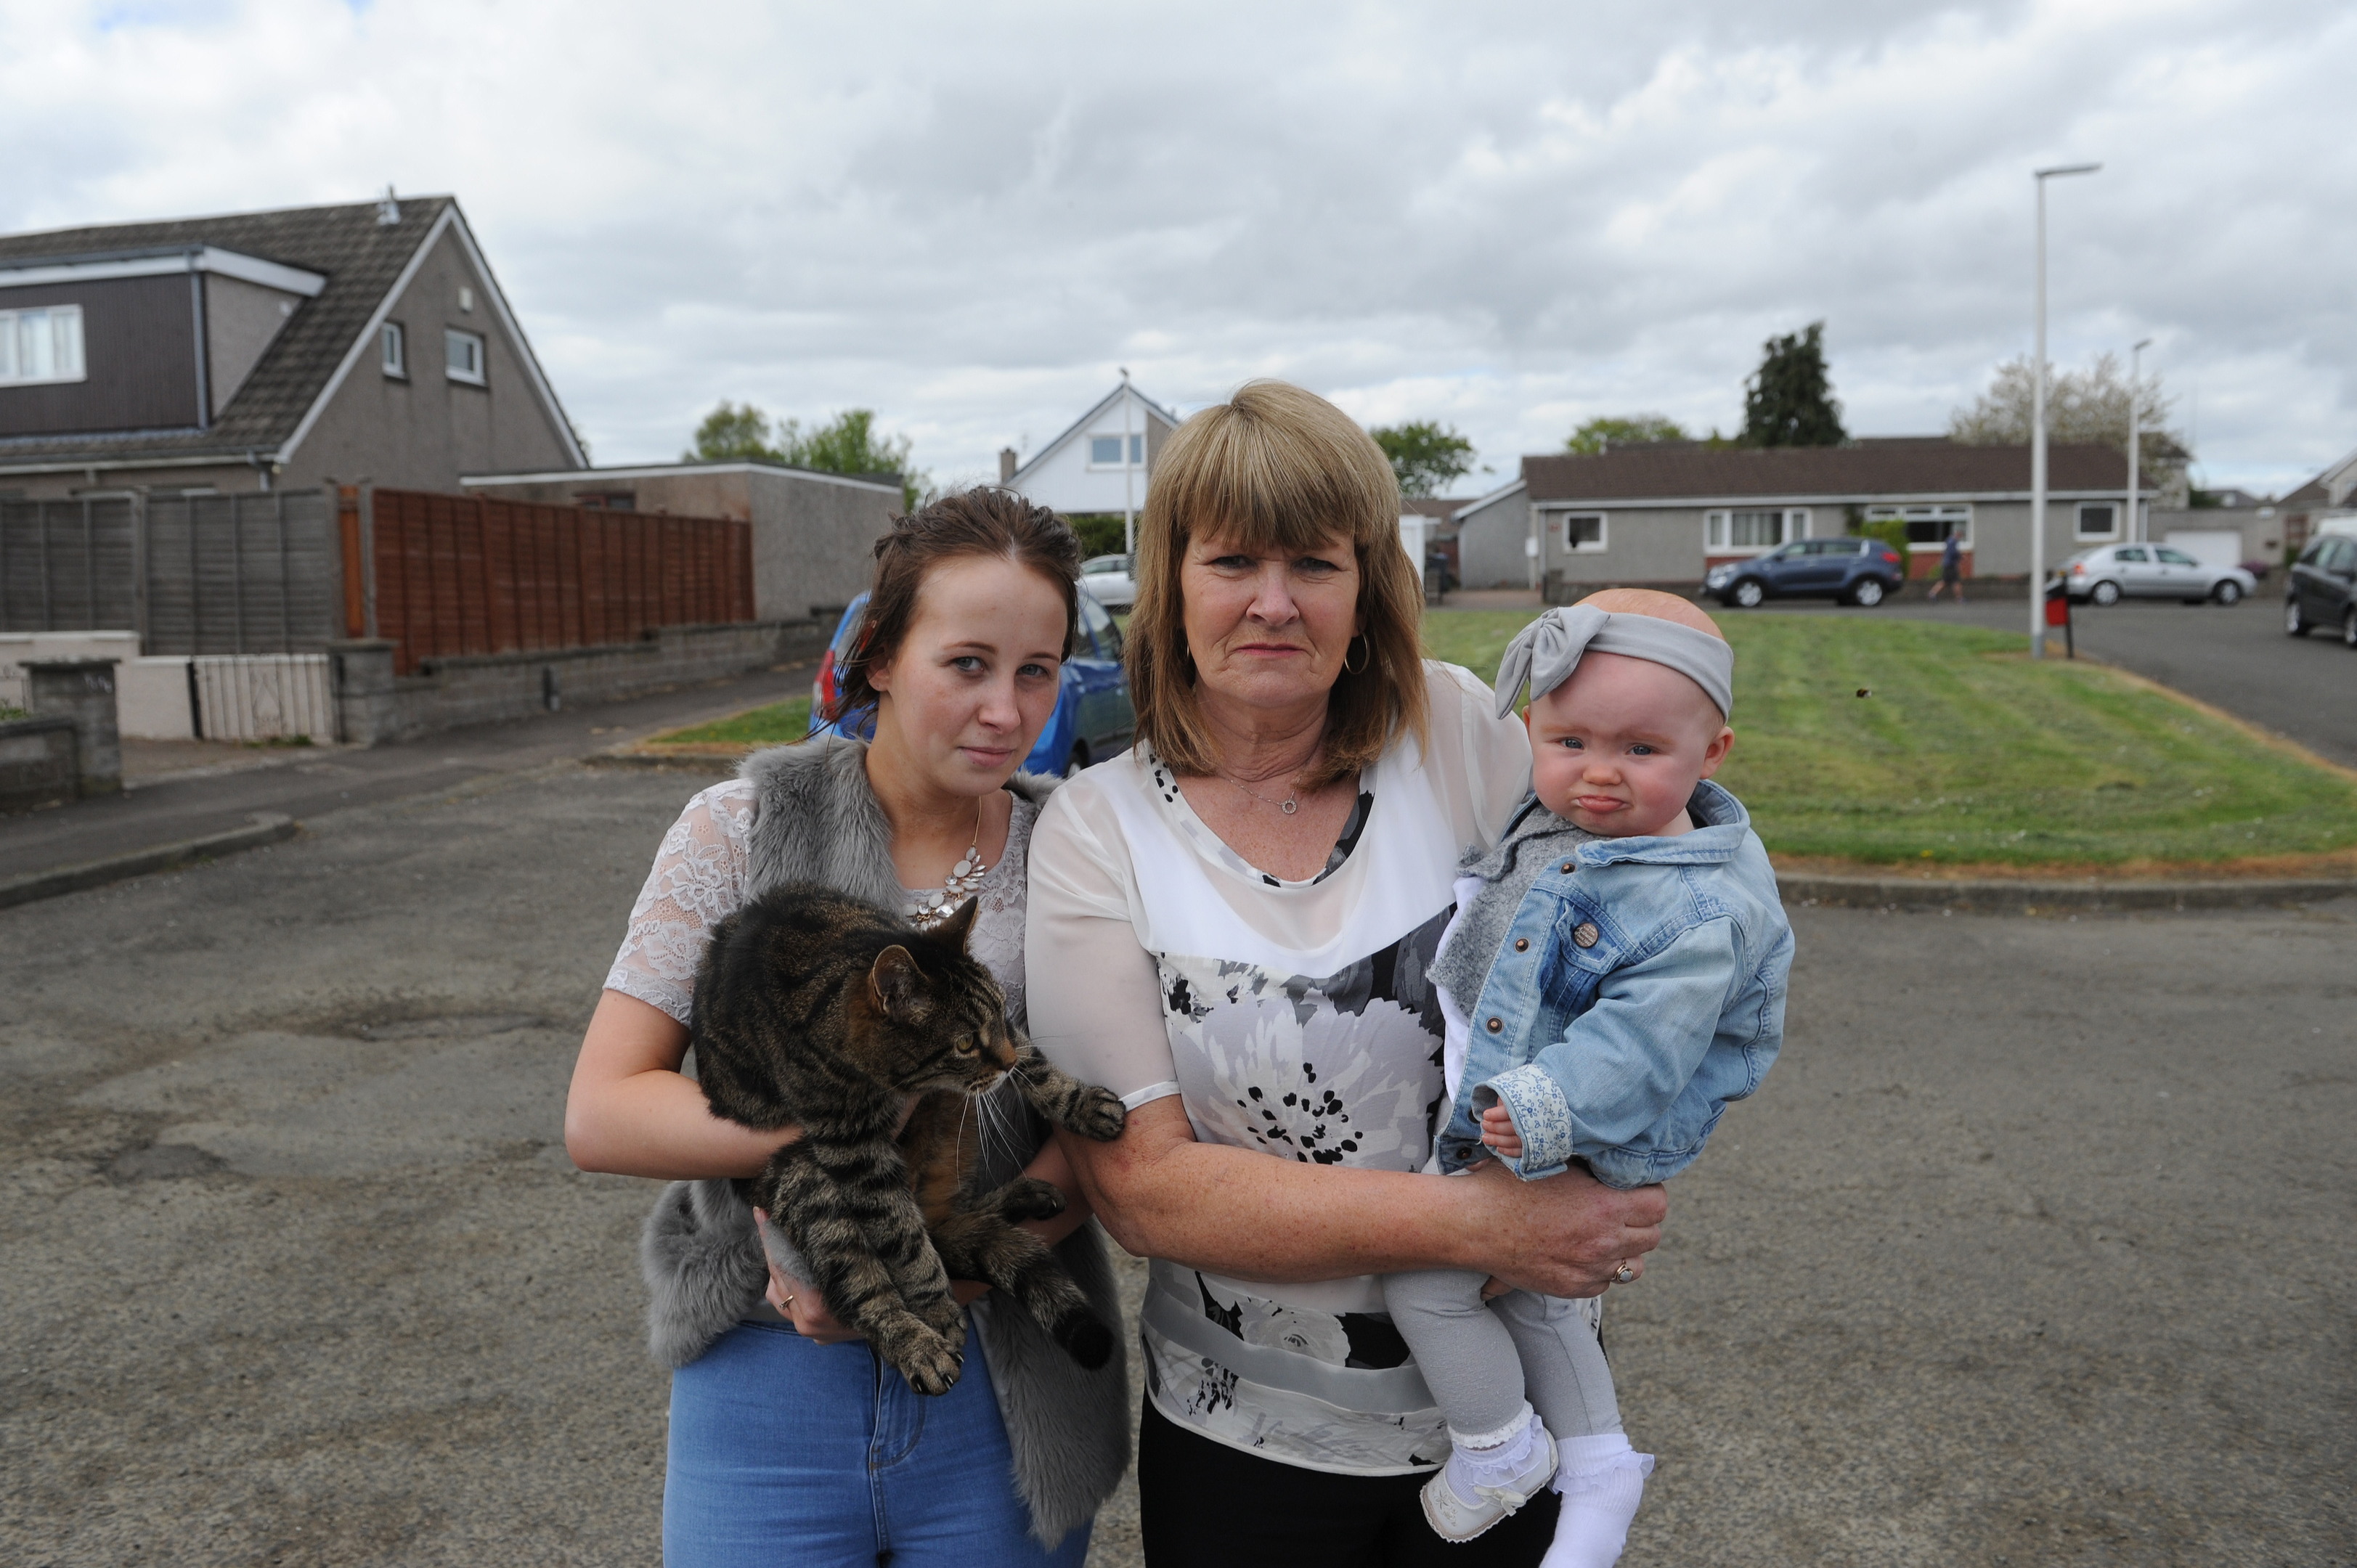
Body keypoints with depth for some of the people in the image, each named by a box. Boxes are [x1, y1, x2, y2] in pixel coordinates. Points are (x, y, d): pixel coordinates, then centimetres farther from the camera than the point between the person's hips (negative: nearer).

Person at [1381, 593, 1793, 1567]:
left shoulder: (1700, 911, -26)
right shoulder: (1550, 821, -2)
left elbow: (1637, 1038, -33)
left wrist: (1555, 1104, -44)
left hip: (1569, 1151, -9)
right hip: (1491, 1105, 9)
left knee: (1423, 1274, -6)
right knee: (1523, 1292, 25)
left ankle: (1502, 1450, 19)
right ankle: (1598, 1467, 44)